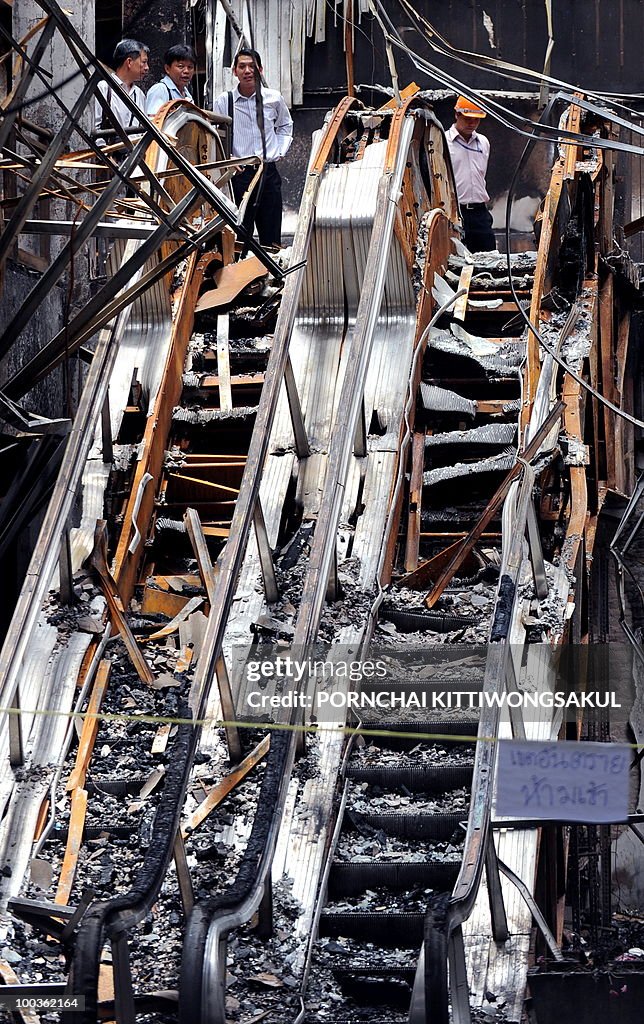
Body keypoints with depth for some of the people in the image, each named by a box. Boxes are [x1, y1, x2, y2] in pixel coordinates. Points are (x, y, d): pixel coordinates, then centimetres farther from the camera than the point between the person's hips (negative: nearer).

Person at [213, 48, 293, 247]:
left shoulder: (273, 98, 5)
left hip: (269, 172, 2)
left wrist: (280, 152, 11)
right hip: (239, 173, -2)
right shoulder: (224, 101, -1)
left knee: (272, 238, 6)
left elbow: (285, 126, 24)